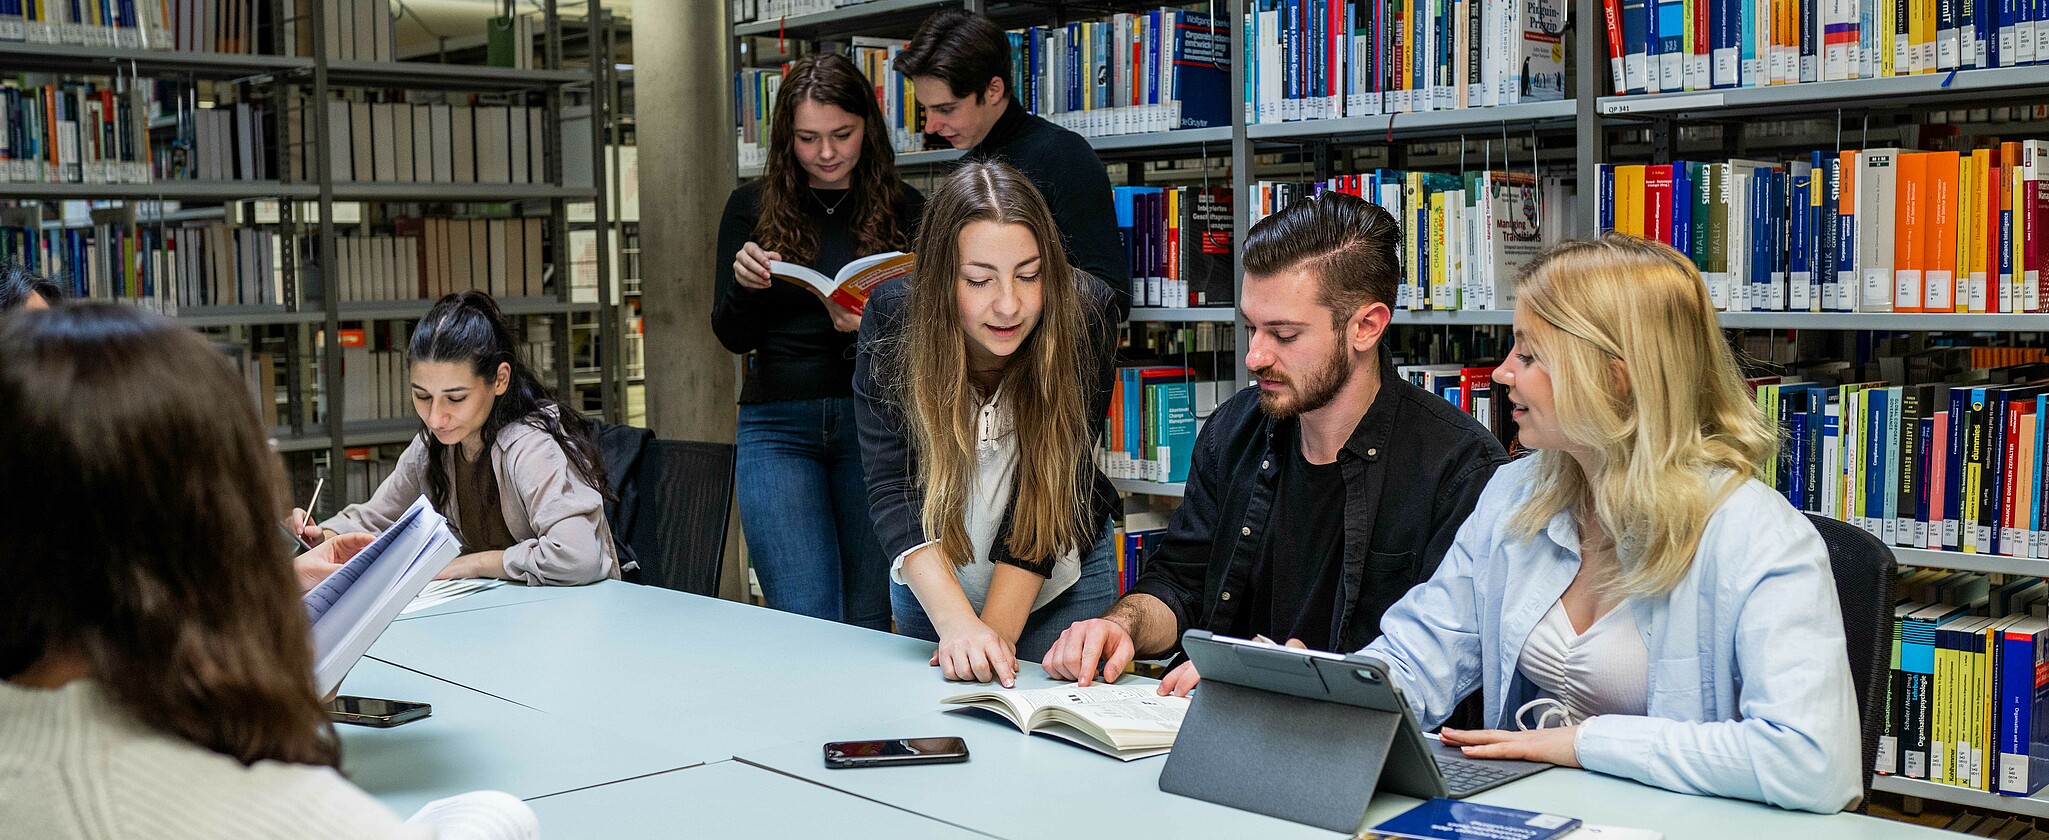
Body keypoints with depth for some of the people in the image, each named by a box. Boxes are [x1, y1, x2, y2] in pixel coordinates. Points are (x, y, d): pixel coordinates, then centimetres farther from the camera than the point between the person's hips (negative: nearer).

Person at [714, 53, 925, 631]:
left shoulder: (904, 209, 5)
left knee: (869, 621, 6)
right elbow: (732, 338, 5)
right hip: (779, 426, 0)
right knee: (805, 622, -8)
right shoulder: (753, 207, 7)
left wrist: (873, 322, -20)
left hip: (875, 418, 0)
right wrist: (744, 284, -15)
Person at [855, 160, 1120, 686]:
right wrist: (957, 621, -41)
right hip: (931, 583, 1)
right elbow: (890, 488, -28)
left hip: (1059, 579, -1)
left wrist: (999, 626, -30)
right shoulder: (893, 318, -24)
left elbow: (1050, 488, -23)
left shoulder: (1084, 314, -25)